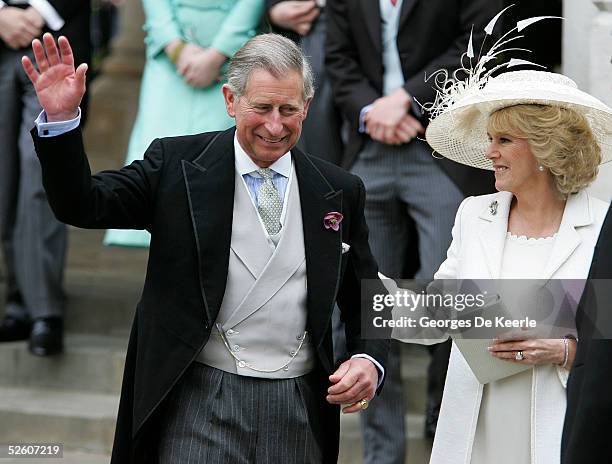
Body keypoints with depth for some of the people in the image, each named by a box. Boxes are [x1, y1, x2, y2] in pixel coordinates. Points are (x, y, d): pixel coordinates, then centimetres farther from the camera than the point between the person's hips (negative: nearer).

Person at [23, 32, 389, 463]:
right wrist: (61, 118, -21)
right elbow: (83, 205, -7)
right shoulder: (177, 164, 1)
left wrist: (369, 359, -6)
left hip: (300, 409, 3)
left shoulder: (339, 191, 7)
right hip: (201, 406, -3)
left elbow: (367, 298, 13)